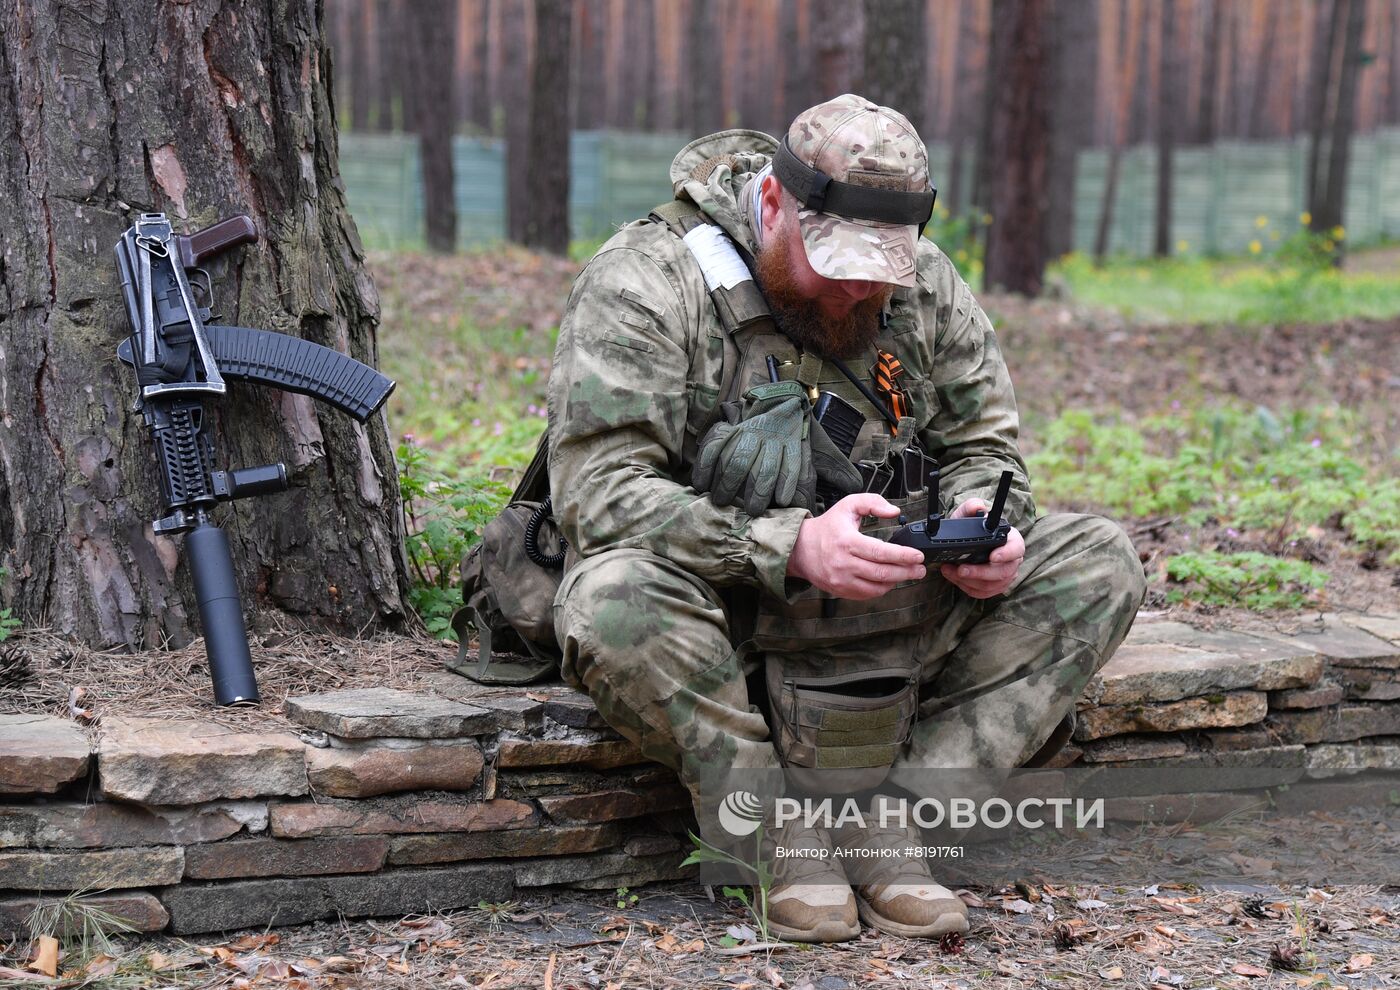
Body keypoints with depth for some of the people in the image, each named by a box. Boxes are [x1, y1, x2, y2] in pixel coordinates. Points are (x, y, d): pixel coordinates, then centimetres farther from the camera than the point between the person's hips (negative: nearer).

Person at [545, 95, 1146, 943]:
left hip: (880, 611, 5)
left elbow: (983, 444, 12)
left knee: (1098, 563, -10)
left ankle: (890, 821, -19)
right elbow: (597, 491, -23)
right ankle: (783, 841, -18)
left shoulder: (927, 286, 3)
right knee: (616, 602, -39)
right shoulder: (647, 283, -15)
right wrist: (792, 546, -34)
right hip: (715, 613, -5)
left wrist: (983, 522, -15)